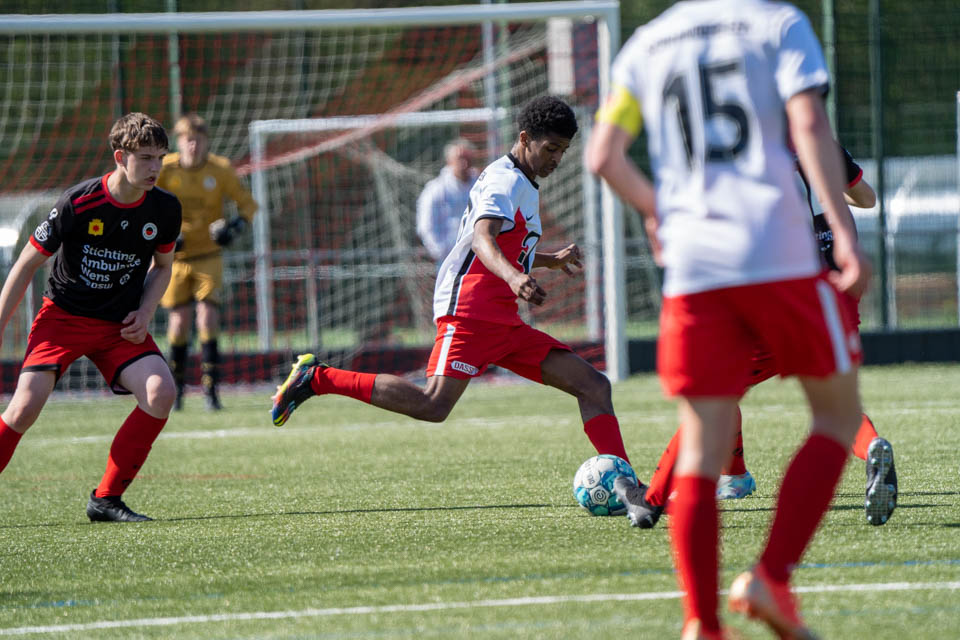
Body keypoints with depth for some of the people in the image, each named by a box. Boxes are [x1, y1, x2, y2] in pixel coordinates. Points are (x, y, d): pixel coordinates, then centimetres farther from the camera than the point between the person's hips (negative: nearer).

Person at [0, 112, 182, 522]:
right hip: (63, 317, -4)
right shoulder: (78, 203, -18)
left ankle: (106, 500, -8)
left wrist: (144, 314, -3)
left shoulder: (165, 209, -5)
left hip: (120, 326, 4)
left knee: (161, 392, -21)